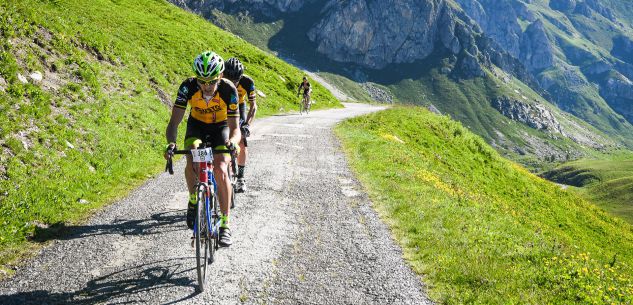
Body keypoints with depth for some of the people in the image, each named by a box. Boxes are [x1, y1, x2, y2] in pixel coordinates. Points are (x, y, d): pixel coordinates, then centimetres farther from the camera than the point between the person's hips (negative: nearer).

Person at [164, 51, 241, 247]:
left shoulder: (228, 90, -31)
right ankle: (193, 201, -3)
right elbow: (174, 122, -30)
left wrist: (232, 141, -54)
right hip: (196, 125, 1)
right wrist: (171, 143, -50)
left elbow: (235, 128, -31)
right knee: (192, 160, -29)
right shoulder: (188, 87, -29)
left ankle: (225, 225, -13)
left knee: (220, 170, -22)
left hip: (220, 127, -1)